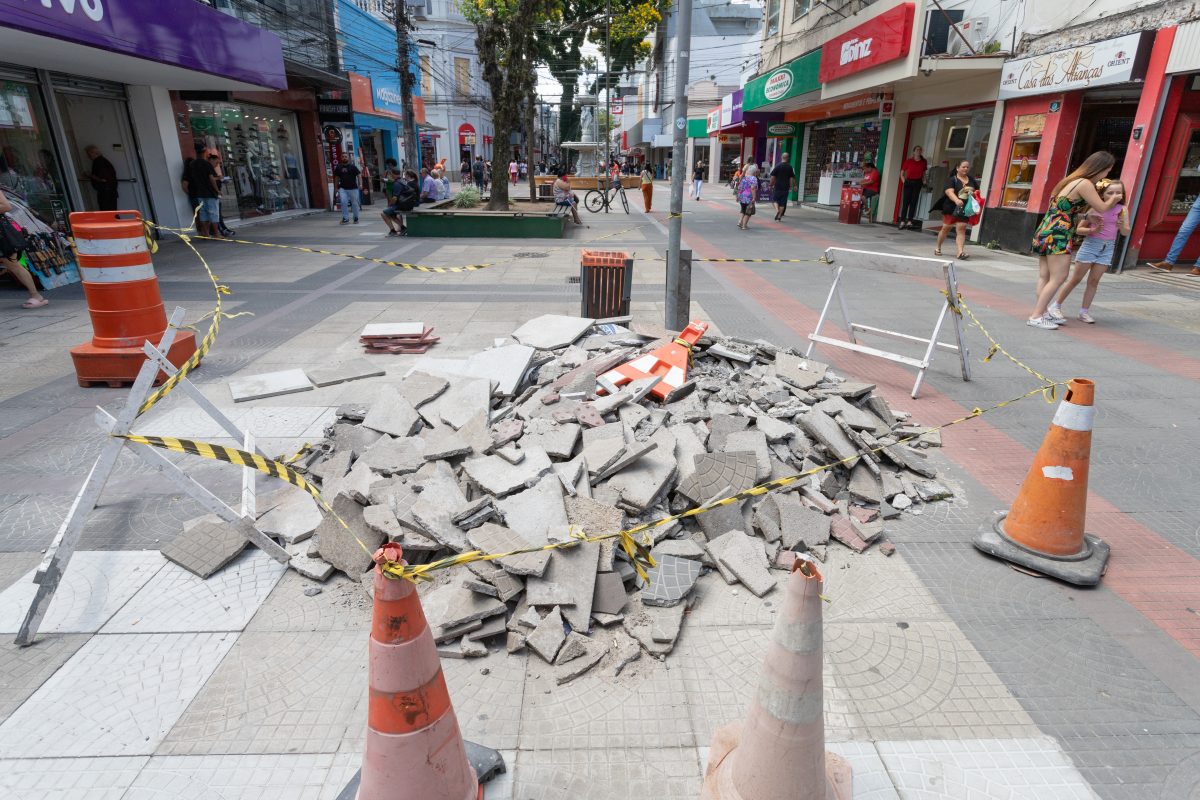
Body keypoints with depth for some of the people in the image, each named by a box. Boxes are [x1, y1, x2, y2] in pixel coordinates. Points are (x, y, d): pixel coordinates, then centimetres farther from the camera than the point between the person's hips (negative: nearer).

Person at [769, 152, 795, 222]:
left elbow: (773, 176, -5)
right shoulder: (790, 167, 1)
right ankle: (779, 217, 7)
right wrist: (790, 187, 9)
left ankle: (777, 210, -13)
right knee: (783, 203, 6)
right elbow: (791, 178, 3)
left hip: (777, 187, -2)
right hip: (786, 187, 2)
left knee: (775, 200, 13)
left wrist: (771, 185, 4)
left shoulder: (778, 166, -5)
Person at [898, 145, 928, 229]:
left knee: (914, 202, 1)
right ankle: (902, 221, -3)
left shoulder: (924, 162, 7)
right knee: (905, 202, -4)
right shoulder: (908, 161, -1)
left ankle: (909, 221, 3)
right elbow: (902, 173, 5)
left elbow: (924, 173, 17)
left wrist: (923, 182, 5)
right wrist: (904, 181, -4)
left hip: (918, 183, 2)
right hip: (908, 182, -2)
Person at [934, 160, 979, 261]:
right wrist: (956, 200, -39)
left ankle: (961, 252, -16)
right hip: (951, 208, -3)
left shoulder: (971, 180, 13)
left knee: (961, 229, -7)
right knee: (946, 228, 7)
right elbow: (949, 192, -22)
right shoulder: (952, 180, -6)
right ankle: (938, 248, 26)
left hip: (965, 209, 4)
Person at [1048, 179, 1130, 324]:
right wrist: (1093, 230, -22)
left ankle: (1084, 311, 10)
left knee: (1094, 281, 5)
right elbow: (1079, 229, -5)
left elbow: (1126, 233, 1)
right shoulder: (1095, 208, -8)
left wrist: (1121, 225, -19)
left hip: (1107, 248, 3)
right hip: (1091, 244, -3)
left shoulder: (1122, 210, 0)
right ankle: (1055, 307, 9)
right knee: (1075, 279, 1)